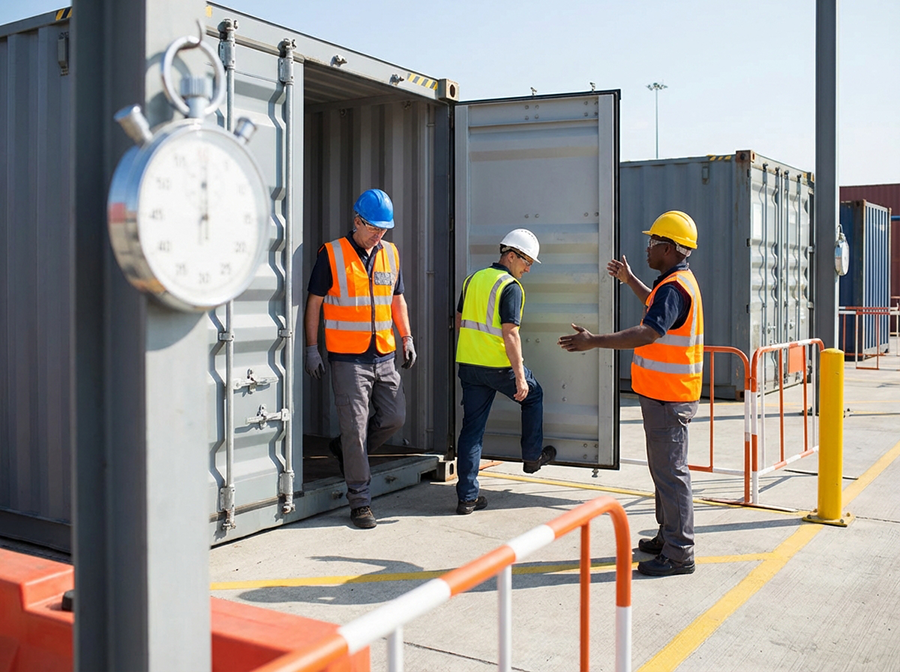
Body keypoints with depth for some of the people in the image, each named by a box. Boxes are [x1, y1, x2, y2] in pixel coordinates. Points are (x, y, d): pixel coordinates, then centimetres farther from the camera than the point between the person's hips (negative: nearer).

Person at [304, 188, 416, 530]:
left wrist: (407, 339, 13)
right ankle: (360, 501, 7)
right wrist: (312, 348, -6)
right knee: (355, 428, -3)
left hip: (384, 356, 6)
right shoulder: (331, 254, -5)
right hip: (348, 358, -5)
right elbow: (314, 302, -3)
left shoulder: (390, 253, 10)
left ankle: (346, 450, 32)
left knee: (394, 417, 7)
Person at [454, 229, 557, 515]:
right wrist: (520, 377, -17)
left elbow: (459, 321, 18)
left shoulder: (472, 279, 11)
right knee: (533, 396, 23)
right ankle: (532, 457, 34)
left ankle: (467, 497, 7)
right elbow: (510, 334, -19)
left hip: (468, 363, 6)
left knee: (472, 428, 7)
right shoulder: (510, 287, -12)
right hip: (499, 365, -6)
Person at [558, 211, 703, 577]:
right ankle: (667, 537, 32)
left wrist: (594, 341, -35)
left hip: (667, 398, -11)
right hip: (665, 394, 11)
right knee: (664, 468, 20)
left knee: (670, 472, -5)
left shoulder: (674, 288, -20)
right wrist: (629, 280, 41)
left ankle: (679, 554, 1)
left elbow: (648, 333, -33)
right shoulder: (678, 282, 14)